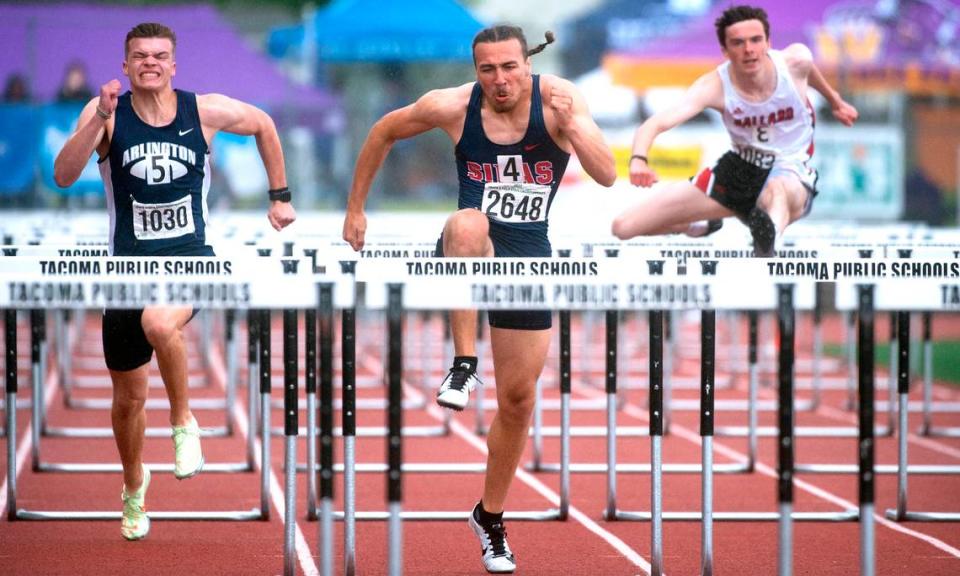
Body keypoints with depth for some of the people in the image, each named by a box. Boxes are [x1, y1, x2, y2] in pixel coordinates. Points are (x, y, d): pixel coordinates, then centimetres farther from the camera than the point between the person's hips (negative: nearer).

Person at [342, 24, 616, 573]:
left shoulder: (558, 98, -13)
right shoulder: (453, 106, -12)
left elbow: (608, 176, -22)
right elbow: (384, 133, 6)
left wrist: (573, 126, -38)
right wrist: (356, 209, 8)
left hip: (530, 255, 1)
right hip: (471, 253, -1)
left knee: (519, 396, 6)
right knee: (468, 223, -40)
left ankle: (491, 517, 27)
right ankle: (464, 367, -34)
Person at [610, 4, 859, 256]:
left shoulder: (796, 60, -15)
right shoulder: (715, 86, -21)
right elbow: (656, 123, -33)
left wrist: (835, 101, 31)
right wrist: (638, 160, -55)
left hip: (790, 172, -2)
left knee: (777, 189, -44)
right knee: (623, 227, -2)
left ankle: (767, 241, -78)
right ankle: (705, 224, 27)